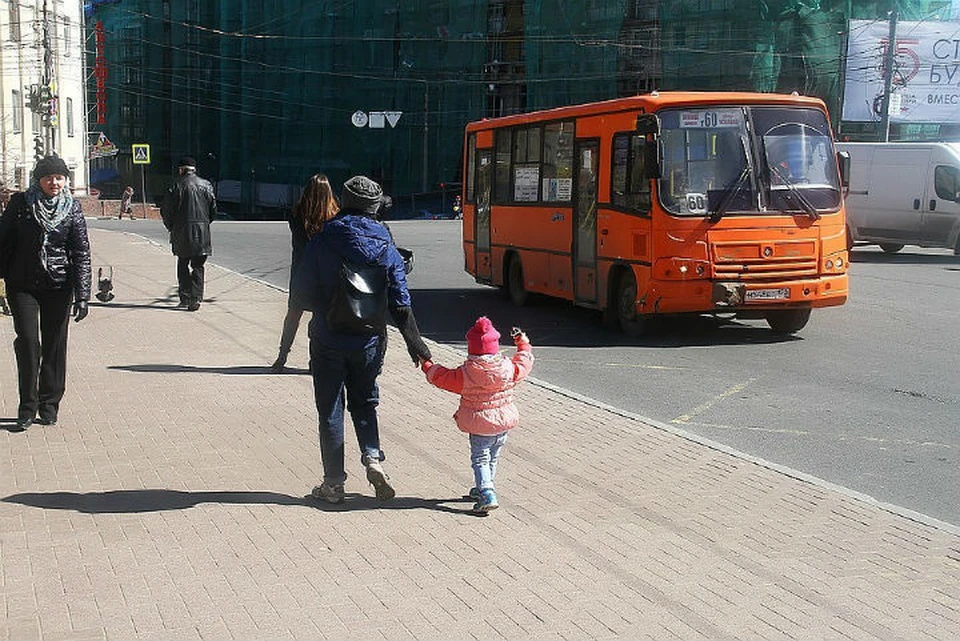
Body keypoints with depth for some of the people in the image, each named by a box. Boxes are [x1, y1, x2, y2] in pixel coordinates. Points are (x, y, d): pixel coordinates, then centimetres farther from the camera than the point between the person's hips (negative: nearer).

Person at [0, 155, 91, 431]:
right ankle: (27, 408, 3)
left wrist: (82, 295, -10)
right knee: (28, 341, -8)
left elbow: (82, 252, -3)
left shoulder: (72, 207, -1)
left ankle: (49, 406, 17)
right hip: (22, 285, -1)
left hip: (59, 286, 1)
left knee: (55, 346, 5)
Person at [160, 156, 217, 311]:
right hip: (202, 234, 2)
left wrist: (171, 227, 10)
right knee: (198, 266, 8)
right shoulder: (206, 185, 4)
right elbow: (213, 209, 7)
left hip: (182, 233, -2)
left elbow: (165, 210, -4)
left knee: (183, 265, 13)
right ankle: (196, 298, -2)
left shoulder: (177, 185, -6)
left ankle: (185, 298, 11)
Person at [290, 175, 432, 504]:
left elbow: (301, 296, -6)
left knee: (330, 410, 8)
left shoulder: (322, 242, -10)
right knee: (364, 402, 21)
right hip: (369, 341, 2)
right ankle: (373, 458, 1)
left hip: (328, 341, -2)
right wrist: (414, 341, 3)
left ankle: (333, 483, 11)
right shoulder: (386, 248, -3)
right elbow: (400, 302, -4)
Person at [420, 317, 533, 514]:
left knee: (480, 460, 3)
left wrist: (427, 366, 15)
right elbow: (524, 363, 12)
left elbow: (442, 378, -2)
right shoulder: (509, 368, -8)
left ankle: (487, 494, -13)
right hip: (504, 423, 4)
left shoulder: (466, 374, -16)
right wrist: (524, 344, 29)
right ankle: (483, 488, 36)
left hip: (479, 426, -4)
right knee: (493, 458, 20)